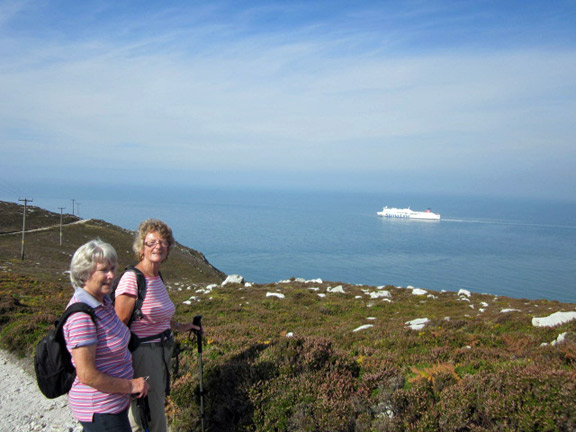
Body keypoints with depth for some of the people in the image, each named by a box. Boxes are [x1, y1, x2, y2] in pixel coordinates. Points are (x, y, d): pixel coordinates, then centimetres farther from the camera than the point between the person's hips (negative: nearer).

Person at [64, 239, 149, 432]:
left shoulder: (103, 300, 3)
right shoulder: (82, 316, -26)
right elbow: (87, 375, -27)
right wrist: (131, 385, -16)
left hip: (114, 400, 9)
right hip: (101, 410, -9)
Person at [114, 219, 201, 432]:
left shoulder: (157, 277, 6)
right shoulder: (132, 279, -20)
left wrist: (179, 326, 26)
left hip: (162, 350, 9)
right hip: (142, 353, -9)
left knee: (156, 406, 22)